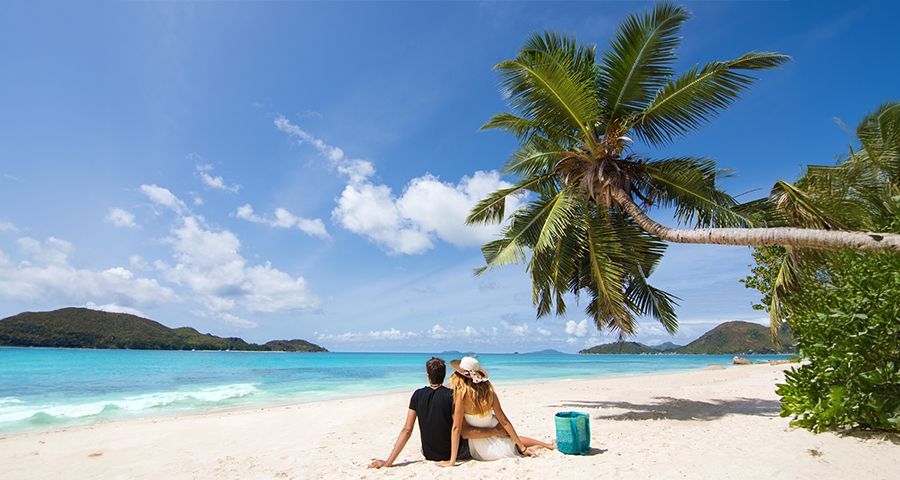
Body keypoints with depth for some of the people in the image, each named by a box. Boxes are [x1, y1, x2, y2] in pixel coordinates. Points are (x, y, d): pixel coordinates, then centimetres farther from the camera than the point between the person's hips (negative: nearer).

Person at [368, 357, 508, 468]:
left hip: (428, 454, 4)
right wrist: (495, 431, -12)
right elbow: (463, 432, -20)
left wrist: (389, 462, -8)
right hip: (452, 453, -4)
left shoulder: (418, 395, -8)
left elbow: (406, 430, -11)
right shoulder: (451, 395, -18)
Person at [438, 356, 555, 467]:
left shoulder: (462, 394, -20)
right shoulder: (488, 390, -6)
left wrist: (452, 461, -17)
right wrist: (522, 447, 3)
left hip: (479, 450, -3)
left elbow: (457, 428, -20)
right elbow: (504, 421, -3)